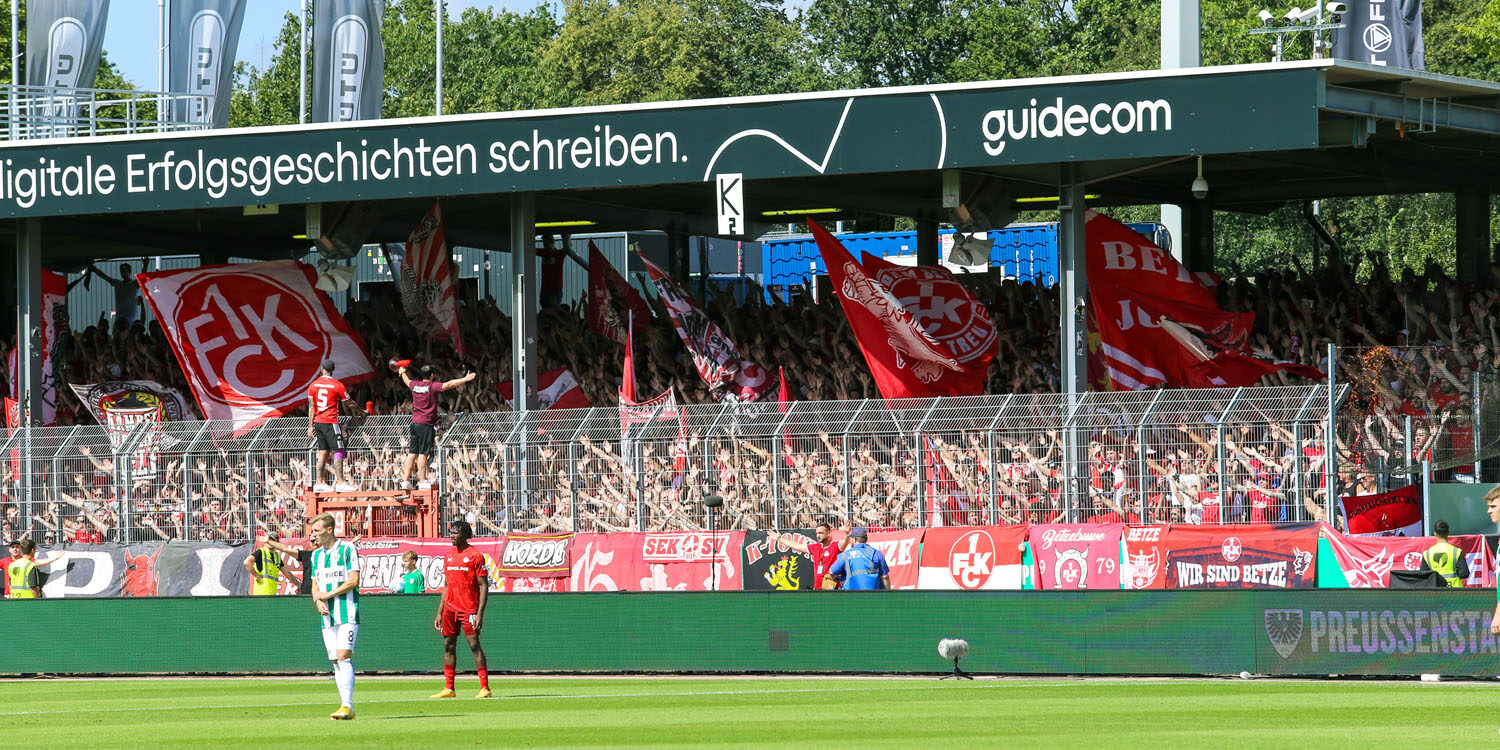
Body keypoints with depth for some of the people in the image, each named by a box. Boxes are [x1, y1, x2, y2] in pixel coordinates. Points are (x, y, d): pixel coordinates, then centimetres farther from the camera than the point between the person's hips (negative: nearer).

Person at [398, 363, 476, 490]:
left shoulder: (415, 385, 10)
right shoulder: (432, 386, -10)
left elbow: (407, 381, 32)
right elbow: (449, 385, -20)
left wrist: (402, 372, 54)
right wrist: (465, 379, -20)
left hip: (414, 423, 7)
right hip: (426, 424, -7)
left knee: (412, 453, 8)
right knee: (423, 453, -6)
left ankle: (406, 480, 7)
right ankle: (422, 480, -6)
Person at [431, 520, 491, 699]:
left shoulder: (475, 555, -5)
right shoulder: (449, 556, 15)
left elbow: (484, 586, -8)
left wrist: (480, 613, -16)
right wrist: (440, 613, 16)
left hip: (468, 608, -7)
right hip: (450, 608, 7)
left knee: (474, 644, -11)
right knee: (448, 645, 6)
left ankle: (484, 687, -10)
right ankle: (448, 688, 11)